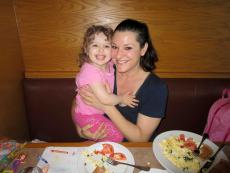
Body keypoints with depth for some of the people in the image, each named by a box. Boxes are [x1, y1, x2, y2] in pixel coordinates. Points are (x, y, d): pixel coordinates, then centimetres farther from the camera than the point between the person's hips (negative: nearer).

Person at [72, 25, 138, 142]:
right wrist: (122, 99, -14)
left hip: (100, 112, 8)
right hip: (87, 116, -7)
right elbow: (105, 99, -28)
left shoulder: (109, 64, -5)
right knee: (117, 136, -7)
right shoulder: (90, 71, -29)